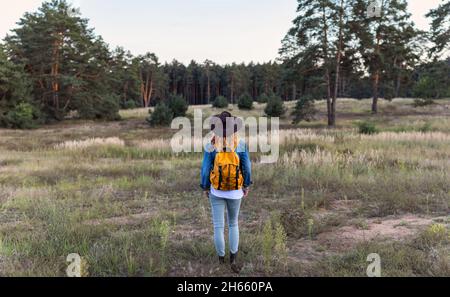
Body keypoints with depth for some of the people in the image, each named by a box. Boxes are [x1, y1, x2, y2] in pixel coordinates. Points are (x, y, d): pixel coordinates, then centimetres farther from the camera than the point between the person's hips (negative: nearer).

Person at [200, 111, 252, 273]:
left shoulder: (210, 146, -14)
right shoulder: (241, 144, -12)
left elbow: (205, 169, -8)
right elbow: (247, 167, -5)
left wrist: (205, 187, 8)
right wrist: (247, 186, 10)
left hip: (216, 192, -1)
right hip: (235, 192, 1)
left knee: (218, 226, 10)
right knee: (233, 224, 20)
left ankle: (221, 261, 20)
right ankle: (233, 260, 12)